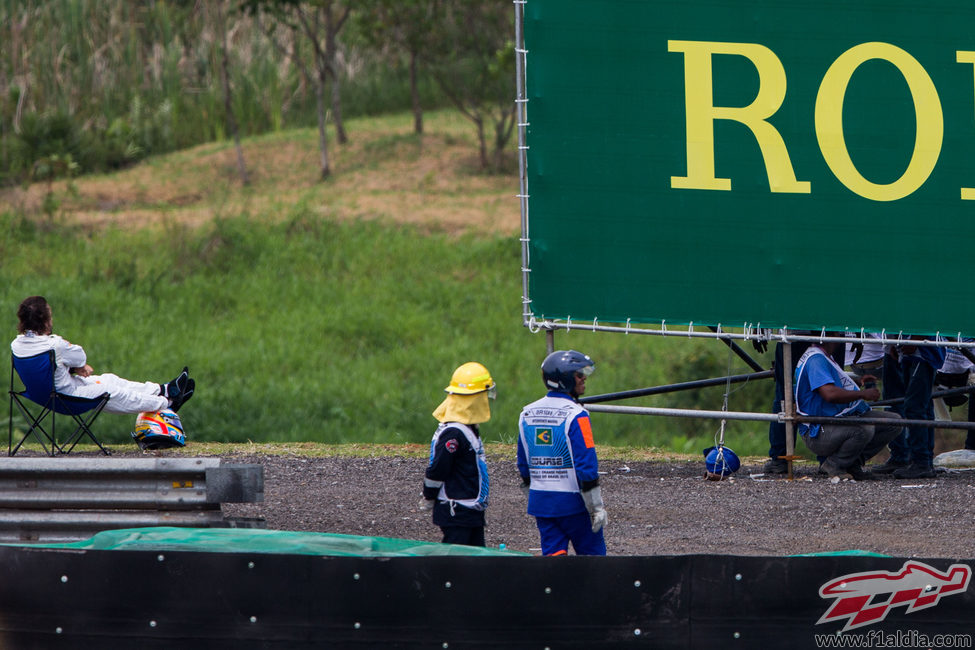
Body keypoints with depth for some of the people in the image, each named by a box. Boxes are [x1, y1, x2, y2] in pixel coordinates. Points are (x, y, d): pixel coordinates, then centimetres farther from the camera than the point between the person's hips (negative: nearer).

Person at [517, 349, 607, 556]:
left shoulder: (527, 414, 7)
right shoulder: (575, 415, -15)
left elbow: (524, 465, 15)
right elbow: (586, 465, -17)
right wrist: (596, 508, -13)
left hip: (540, 501, 6)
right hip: (572, 500, -6)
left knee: (552, 554, 8)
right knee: (592, 555, 6)